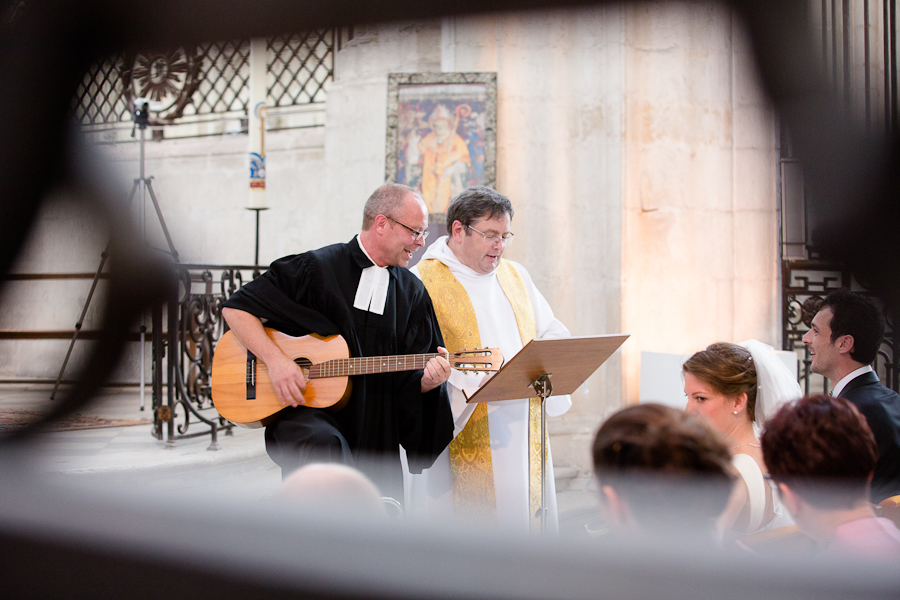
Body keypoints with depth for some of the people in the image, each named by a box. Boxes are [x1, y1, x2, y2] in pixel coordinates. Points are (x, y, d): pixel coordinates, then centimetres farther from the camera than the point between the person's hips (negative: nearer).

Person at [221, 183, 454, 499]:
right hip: (305, 410, -4)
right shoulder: (316, 268, -2)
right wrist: (276, 360, -15)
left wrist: (429, 379, -12)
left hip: (375, 434, 5)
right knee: (324, 445, -37)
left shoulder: (413, 292, 12)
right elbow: (236, 308, -2)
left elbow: (413, 381, 13)